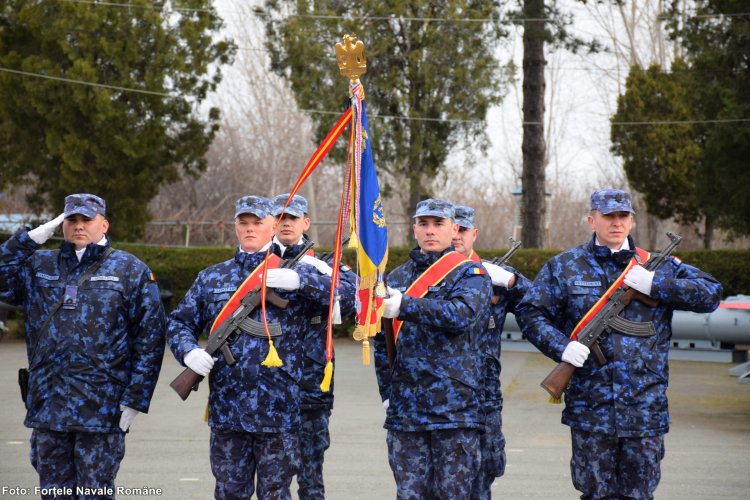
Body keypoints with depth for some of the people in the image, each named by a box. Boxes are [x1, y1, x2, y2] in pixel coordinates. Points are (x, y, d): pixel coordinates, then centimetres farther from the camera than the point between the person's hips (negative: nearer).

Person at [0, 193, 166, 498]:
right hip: (47, 404, 4)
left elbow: (150, 338, -1)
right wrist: (30, 239, -4)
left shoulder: (131, 270, 3)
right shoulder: (38, 265, 13)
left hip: (100, 411, -3)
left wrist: (135, 399, -7)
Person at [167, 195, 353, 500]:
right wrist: (189, 350, -6)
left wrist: (299, 280, -23)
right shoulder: (212, 278, 14)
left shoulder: (294, 274, 5)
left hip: (277, 409, -3)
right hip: (225, 409, 3)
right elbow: (179, 323, 16)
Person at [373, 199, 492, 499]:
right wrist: (387, 392, 9)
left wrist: (404, 307, -26)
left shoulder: (470, 274, 2)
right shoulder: (397, 278, 16)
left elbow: (462, 314, -19)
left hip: (455, 409, -4)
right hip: (404, 411, 4)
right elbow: (381, 340, 19)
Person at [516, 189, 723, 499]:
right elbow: (529, 312, 5)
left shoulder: (659, 265, 9)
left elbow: (711, 293, 2)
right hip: (589, 405, -1)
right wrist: (561, 347, -13)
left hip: (645, 407, 1)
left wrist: (655, 284, -11)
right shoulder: (563, 267, 7)